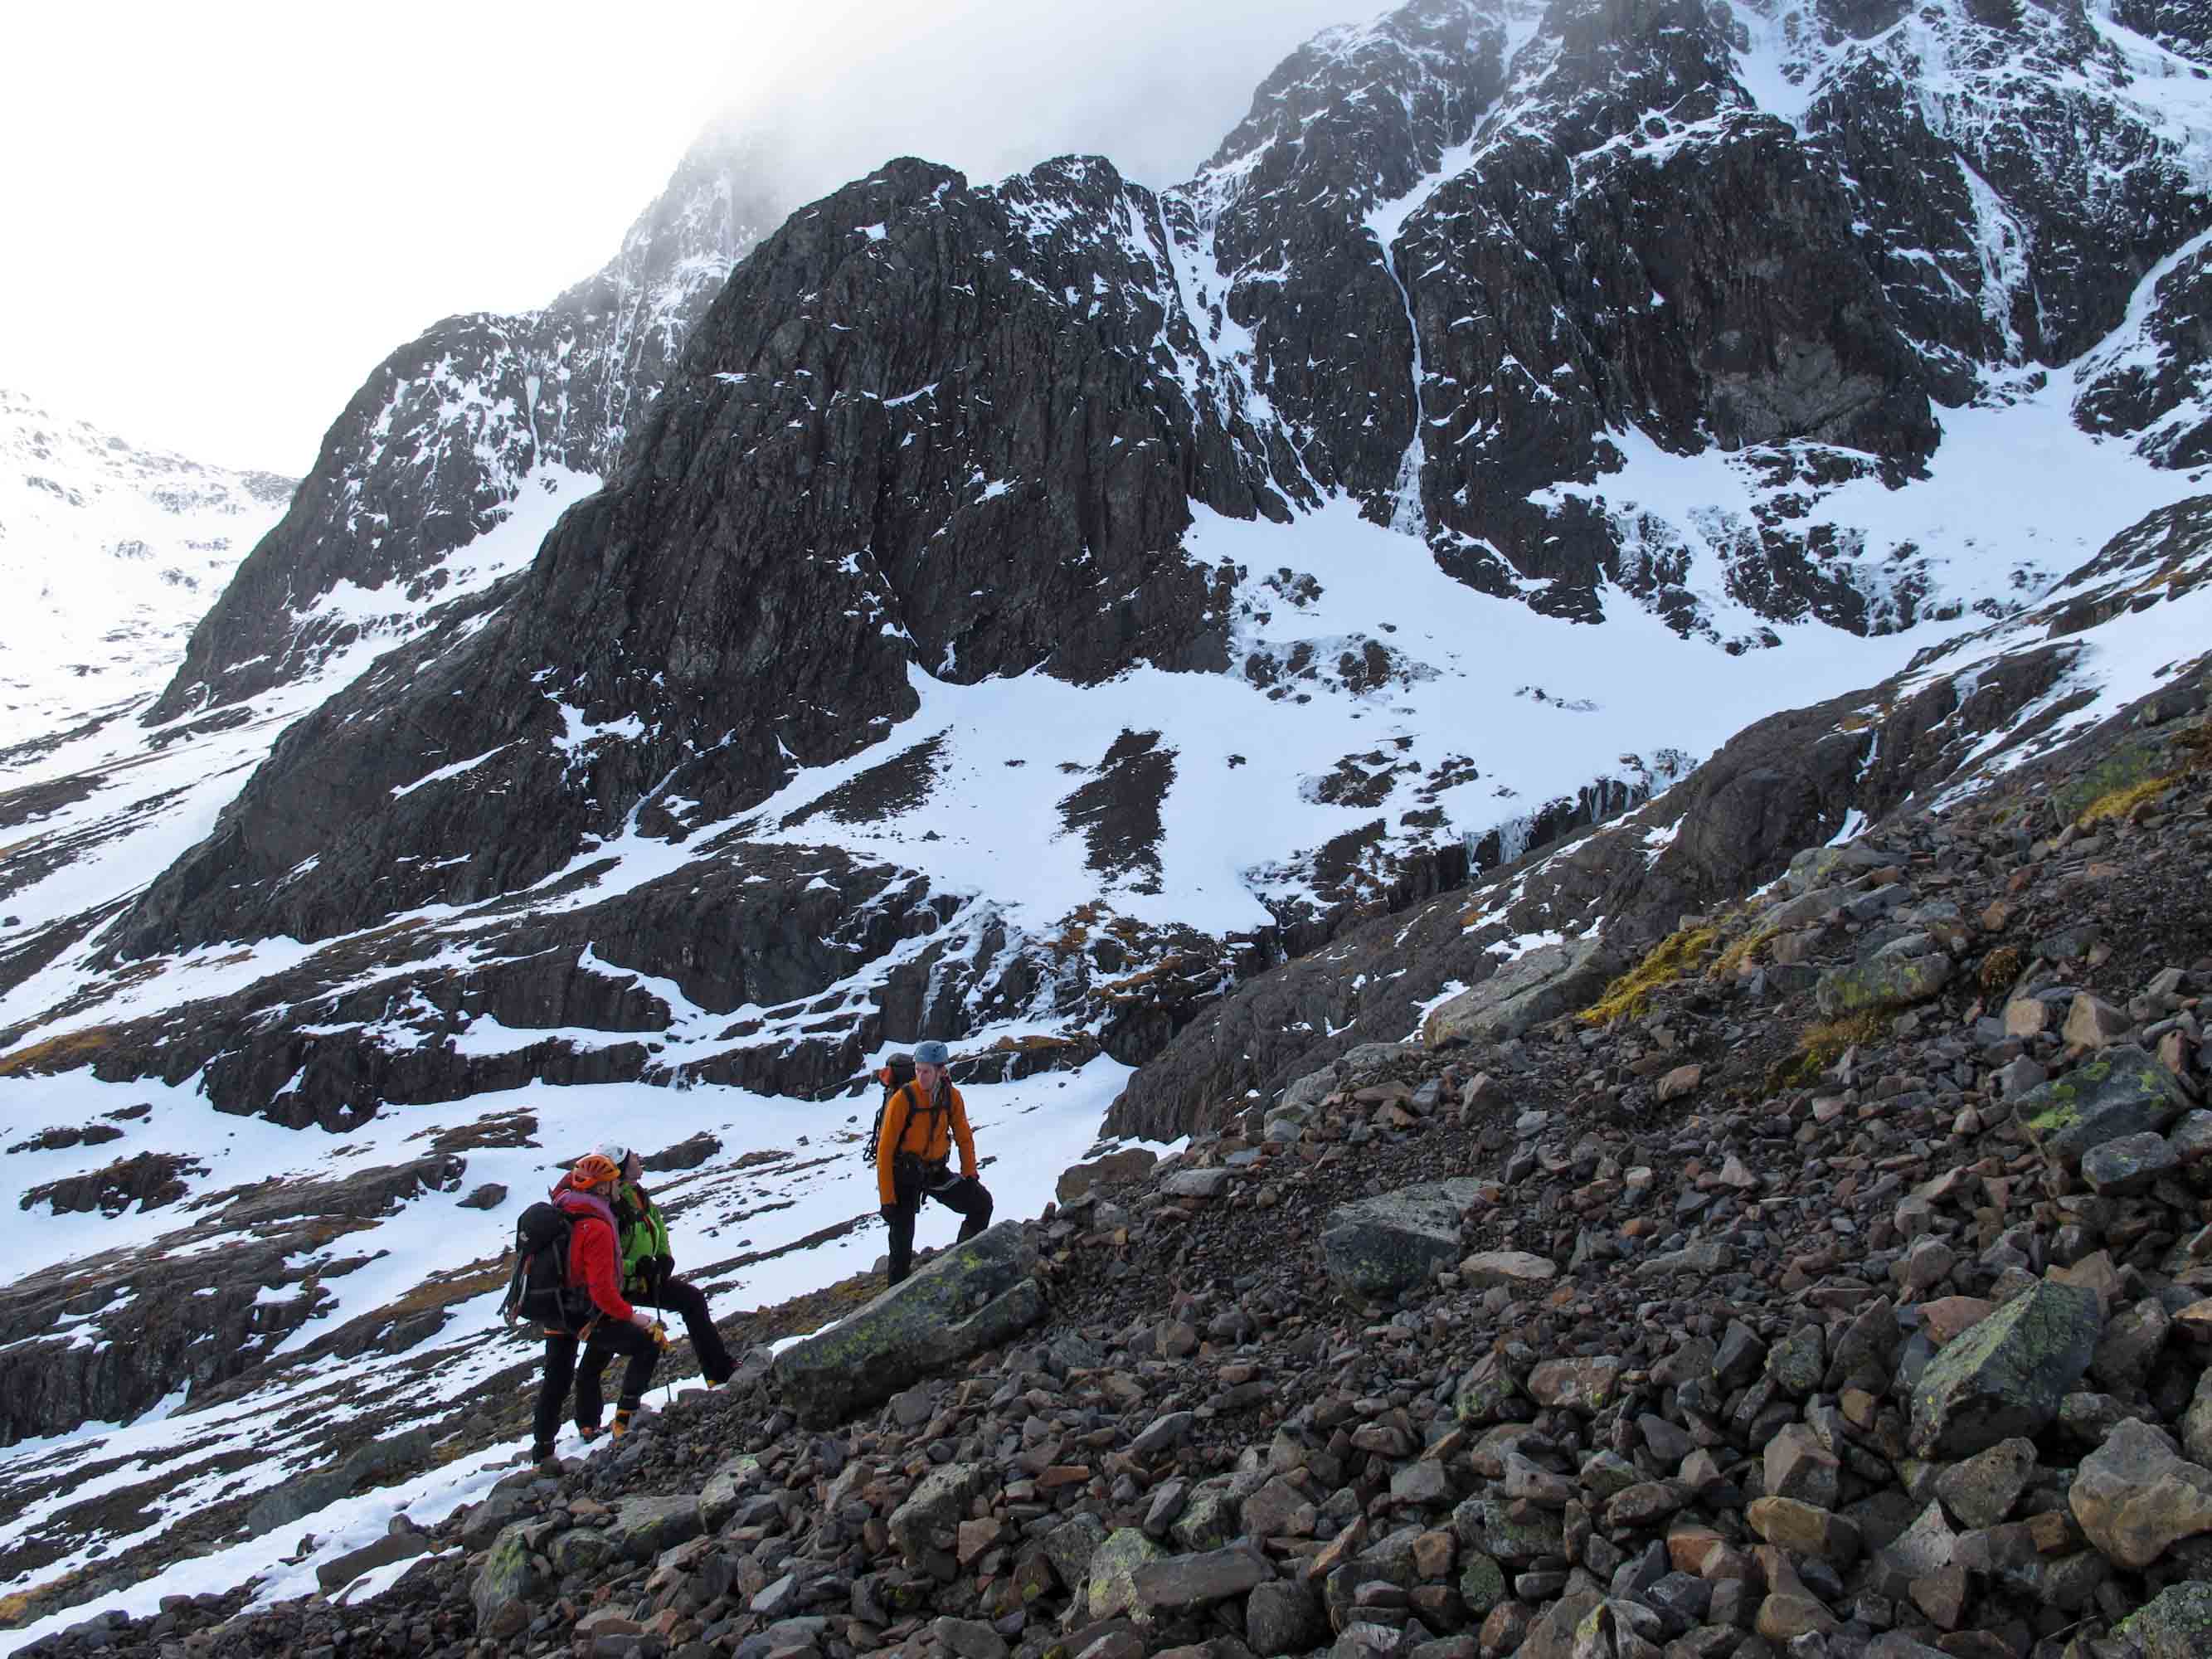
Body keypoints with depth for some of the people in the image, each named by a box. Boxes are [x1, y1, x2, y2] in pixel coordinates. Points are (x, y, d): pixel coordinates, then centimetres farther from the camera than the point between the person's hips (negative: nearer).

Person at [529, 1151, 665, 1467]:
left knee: (556, 1379, 21)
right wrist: (634, 1317, -20)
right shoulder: (596, 1227, -26)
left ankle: (542, 1449, 30)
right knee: (648, 1343, 3)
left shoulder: (558, 1213, -3)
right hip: (589, 1315, -8)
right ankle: (626, 1417, 1)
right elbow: (602, 1289, -28)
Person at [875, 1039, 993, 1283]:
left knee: (981, 1202, -7)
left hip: (937, 1172, 4)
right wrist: (887, 1199, -18)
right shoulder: (902, 1100, -21)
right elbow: (885, 1150, -17)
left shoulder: (952, 1096, -7)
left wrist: (970, 1176, 2)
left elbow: (964, 1138, 6)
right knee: (903, 1238, -6)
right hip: (905, 1175, -4)